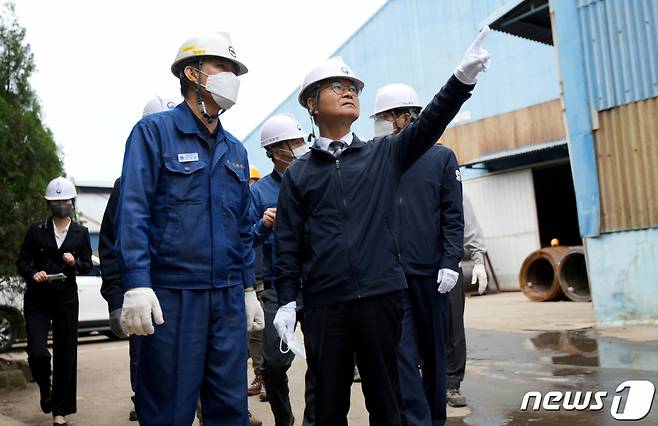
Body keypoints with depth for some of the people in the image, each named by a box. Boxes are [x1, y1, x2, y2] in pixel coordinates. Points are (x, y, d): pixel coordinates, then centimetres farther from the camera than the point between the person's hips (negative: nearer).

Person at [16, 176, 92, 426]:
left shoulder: (81, 233, 6)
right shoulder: (36, 230, 3)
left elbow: (88, 266, 9)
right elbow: (22, 261, 4)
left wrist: (74, 262, -12)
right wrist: (33, 274, -16)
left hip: (66, 301, 1)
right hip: (37, 300, -1)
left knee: (65, 355, 3)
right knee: (37, 353, -11)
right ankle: (45, 389, 23)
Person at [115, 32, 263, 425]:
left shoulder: (235, 150, 16)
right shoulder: (154, 132, -1)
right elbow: (133, 212, -9)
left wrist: (248, 289, 15)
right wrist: (137, 285, -18)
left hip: (229, 297, 6)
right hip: (172, 295, -5)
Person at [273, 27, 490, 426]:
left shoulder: (385, 154, 11)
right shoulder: (298, 173, 9)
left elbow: (427, 126, -5)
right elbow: (289, 243, 6)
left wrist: (463, 77, -19)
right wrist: (287, 300, -2)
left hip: (381, 296, 0)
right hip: (323, 304, 0)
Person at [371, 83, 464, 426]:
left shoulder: (441, 157, 6)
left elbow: (453, 216, 1)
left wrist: (450, 262, -10)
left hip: (430, 270, 0)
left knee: (433, 348, 11)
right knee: (400, 348, -7)